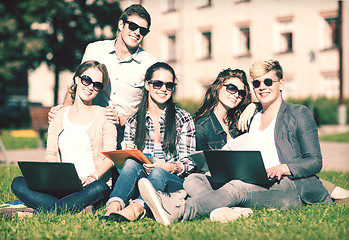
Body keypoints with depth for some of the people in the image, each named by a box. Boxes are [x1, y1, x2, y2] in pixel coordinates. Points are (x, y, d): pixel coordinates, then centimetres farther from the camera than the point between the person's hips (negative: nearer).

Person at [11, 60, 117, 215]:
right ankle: (78, 209, -35)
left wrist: (94, 176, -22)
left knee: (98, 188, -39)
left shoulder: (104, 116, 8)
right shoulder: (59, 115, 16)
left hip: (91, 185, -3)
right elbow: (51, 154, 11)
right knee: (18, 184, -21)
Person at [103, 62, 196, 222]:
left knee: (158, 173, -36)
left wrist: (168, 167, -20)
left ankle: (136, 208, -63)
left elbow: (189, 163, 2)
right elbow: (128, 161, 15)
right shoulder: (133, 123, 15)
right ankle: (113, 206, -55)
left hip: (174, 182, -2)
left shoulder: (183, 119, 8)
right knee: (131, 163, -31)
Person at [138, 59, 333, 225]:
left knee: (237, 187, -37)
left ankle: (177, 210, -57)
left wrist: (281, 168, -15)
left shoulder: (299, 114, 10)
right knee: (193, 180, -20)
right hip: (255, 184, 6)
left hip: (290, 187, -6)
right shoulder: (252, 119, 27)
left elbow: (315, 162, 3)